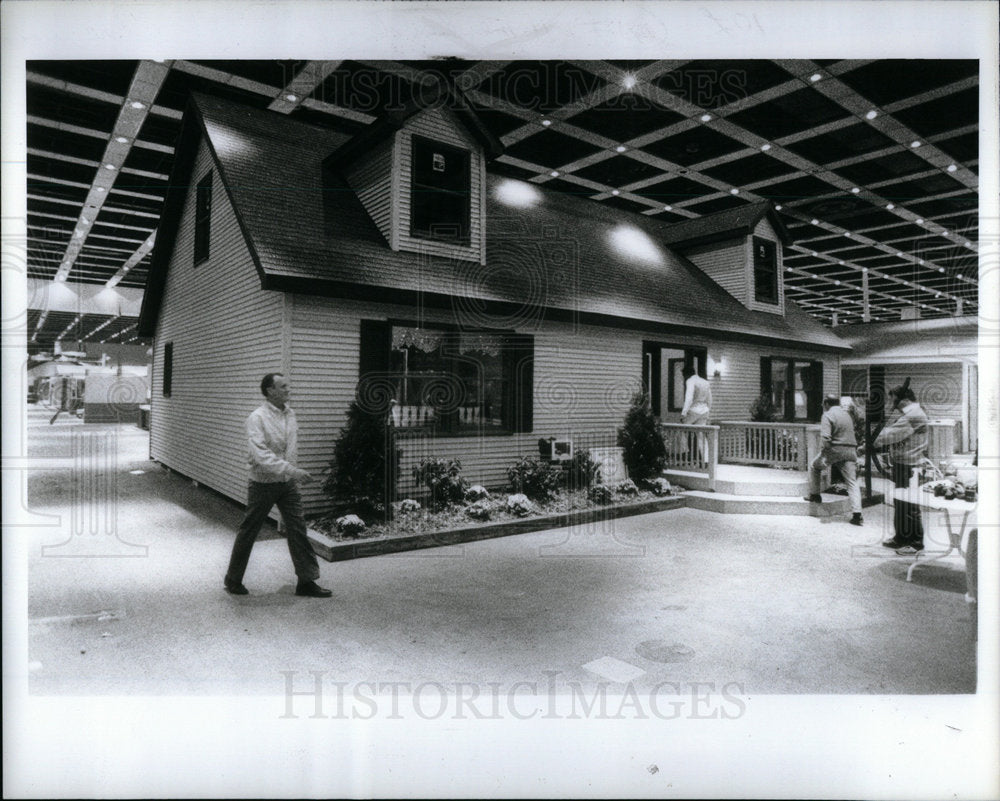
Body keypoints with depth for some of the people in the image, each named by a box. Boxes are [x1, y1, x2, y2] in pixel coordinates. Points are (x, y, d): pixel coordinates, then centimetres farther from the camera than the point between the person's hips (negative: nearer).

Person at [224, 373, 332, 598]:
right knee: (248, 532, 9)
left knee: (298, 529, 2)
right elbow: (261, 455, -26)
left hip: (288, 483, 6)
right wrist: (291, 470, -32)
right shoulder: (257, 418, -16)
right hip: (264, 484, -5)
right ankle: (233, 580, 27)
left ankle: (307, 581, 8)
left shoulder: (290, 413, 5)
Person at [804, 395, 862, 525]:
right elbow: (851, 433, 21)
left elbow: (825, 437, -18)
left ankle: (814, 495, 25)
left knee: (814, 466, 22)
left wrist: (822, 455, -18)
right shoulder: (847, 414, 18)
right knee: (852, 483, 3)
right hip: (850, 450, 6)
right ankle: (856, 515, -5)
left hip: (834, 451, -6)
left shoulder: (828, 415, -6)